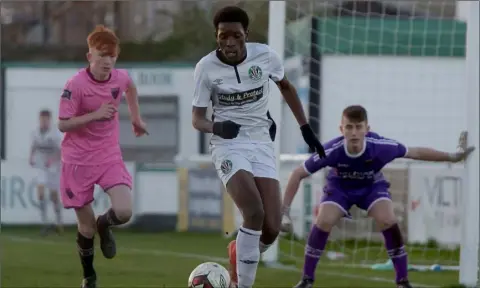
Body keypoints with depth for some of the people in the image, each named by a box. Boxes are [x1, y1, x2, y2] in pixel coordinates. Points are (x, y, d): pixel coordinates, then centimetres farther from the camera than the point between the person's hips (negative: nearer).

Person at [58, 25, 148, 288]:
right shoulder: (76, 85, -18)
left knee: (124, 212, -18)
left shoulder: (120, 77, -5)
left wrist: (136, 118, 24)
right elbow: (63, 125, -17)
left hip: (109, 157, 3)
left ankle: (104, 225, 19)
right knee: (86, 226, 4)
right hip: (79, 160, -3)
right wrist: (95, 115, -27)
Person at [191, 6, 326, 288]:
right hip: (229, 144, -3)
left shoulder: (265, 56, -5)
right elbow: (197, 117, -4)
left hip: (261, 142, 3)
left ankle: (240, 253, 28)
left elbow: (286, 87, 15)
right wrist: (216, 127, -26)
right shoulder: (206, 67, -10)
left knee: (271, 228, -6)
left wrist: (306, 128, 15)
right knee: (254, 214, -26)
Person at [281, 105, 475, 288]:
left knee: (388, 221, -23)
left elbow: (415, 153, -16)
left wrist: (452, 157, -11)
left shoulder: (380, 146, -34)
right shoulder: (331, 151, -36)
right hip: (340, 187, 0)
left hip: (372, 186, 0)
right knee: (323, 222, -24)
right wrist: (284, 210, -25)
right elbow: (298, 174, -23)